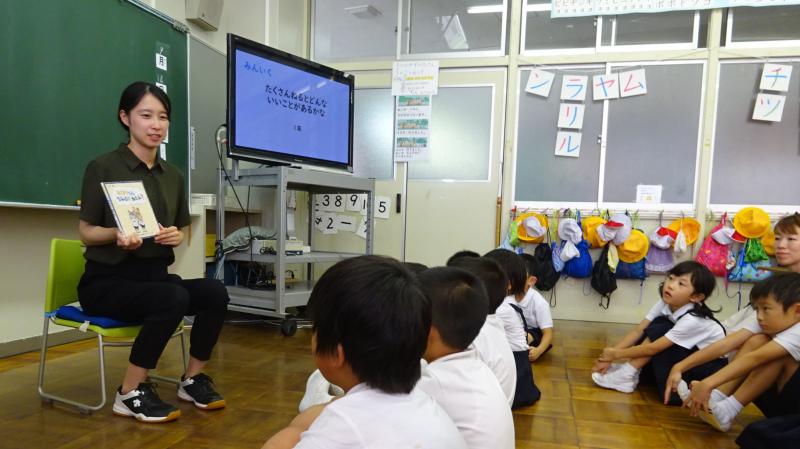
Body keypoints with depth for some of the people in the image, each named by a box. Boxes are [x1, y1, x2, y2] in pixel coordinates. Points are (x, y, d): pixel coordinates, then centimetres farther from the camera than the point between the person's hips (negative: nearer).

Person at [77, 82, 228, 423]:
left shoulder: (172, 175, 9)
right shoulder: (103, 167, -5)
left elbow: (180, 234, 13)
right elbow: (85, 232, -5)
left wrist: (176, 236, -11)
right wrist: (116, 235, -26)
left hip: (155, 275, 5)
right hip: (107, 280, -5)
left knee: (215, 291, -23)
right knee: (173, 298, -34)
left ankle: (192, 379, -1)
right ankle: (130, 393, -13)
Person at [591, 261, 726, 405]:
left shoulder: (693, 320, -32)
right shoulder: (665, 304, -12)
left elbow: (652, 348, -30)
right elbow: (639, 331, -13)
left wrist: (616, 354, -22)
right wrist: (609, 356, -20)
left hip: (712, 365, -7)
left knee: (659, 331, -26)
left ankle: (626, 375, -19)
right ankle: (630, 370, -13)